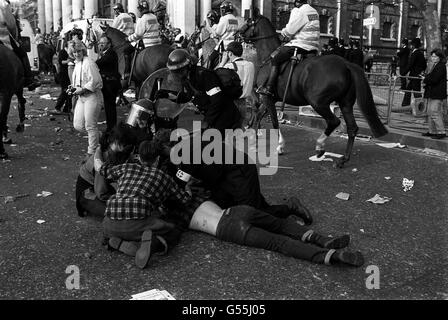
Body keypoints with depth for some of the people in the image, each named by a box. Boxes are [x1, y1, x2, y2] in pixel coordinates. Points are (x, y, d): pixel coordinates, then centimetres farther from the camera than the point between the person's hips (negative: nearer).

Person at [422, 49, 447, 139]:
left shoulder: (441, 66, -13)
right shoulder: (435, 66, 18)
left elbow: (434, 80, -21)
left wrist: (425, 80, -6)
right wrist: (426, 79, -1)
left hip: (437, 94, -10)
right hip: (432, 93, 10)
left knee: (435, 112, -11)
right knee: (430, 112, 13)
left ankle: (441, 132, -6)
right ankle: (432, 131, 22)